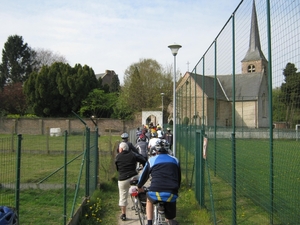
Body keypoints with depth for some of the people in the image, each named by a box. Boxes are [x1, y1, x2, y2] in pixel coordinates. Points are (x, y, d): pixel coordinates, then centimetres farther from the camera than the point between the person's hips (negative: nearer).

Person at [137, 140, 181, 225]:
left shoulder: (151, 160, 11)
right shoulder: (175, 160, 17)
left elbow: (144, 176, 22)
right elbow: (179, 178, 26)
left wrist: (139, 187, 41)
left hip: (156, 193, -1)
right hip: (171, 195, 1)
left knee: (149, 200, 33)